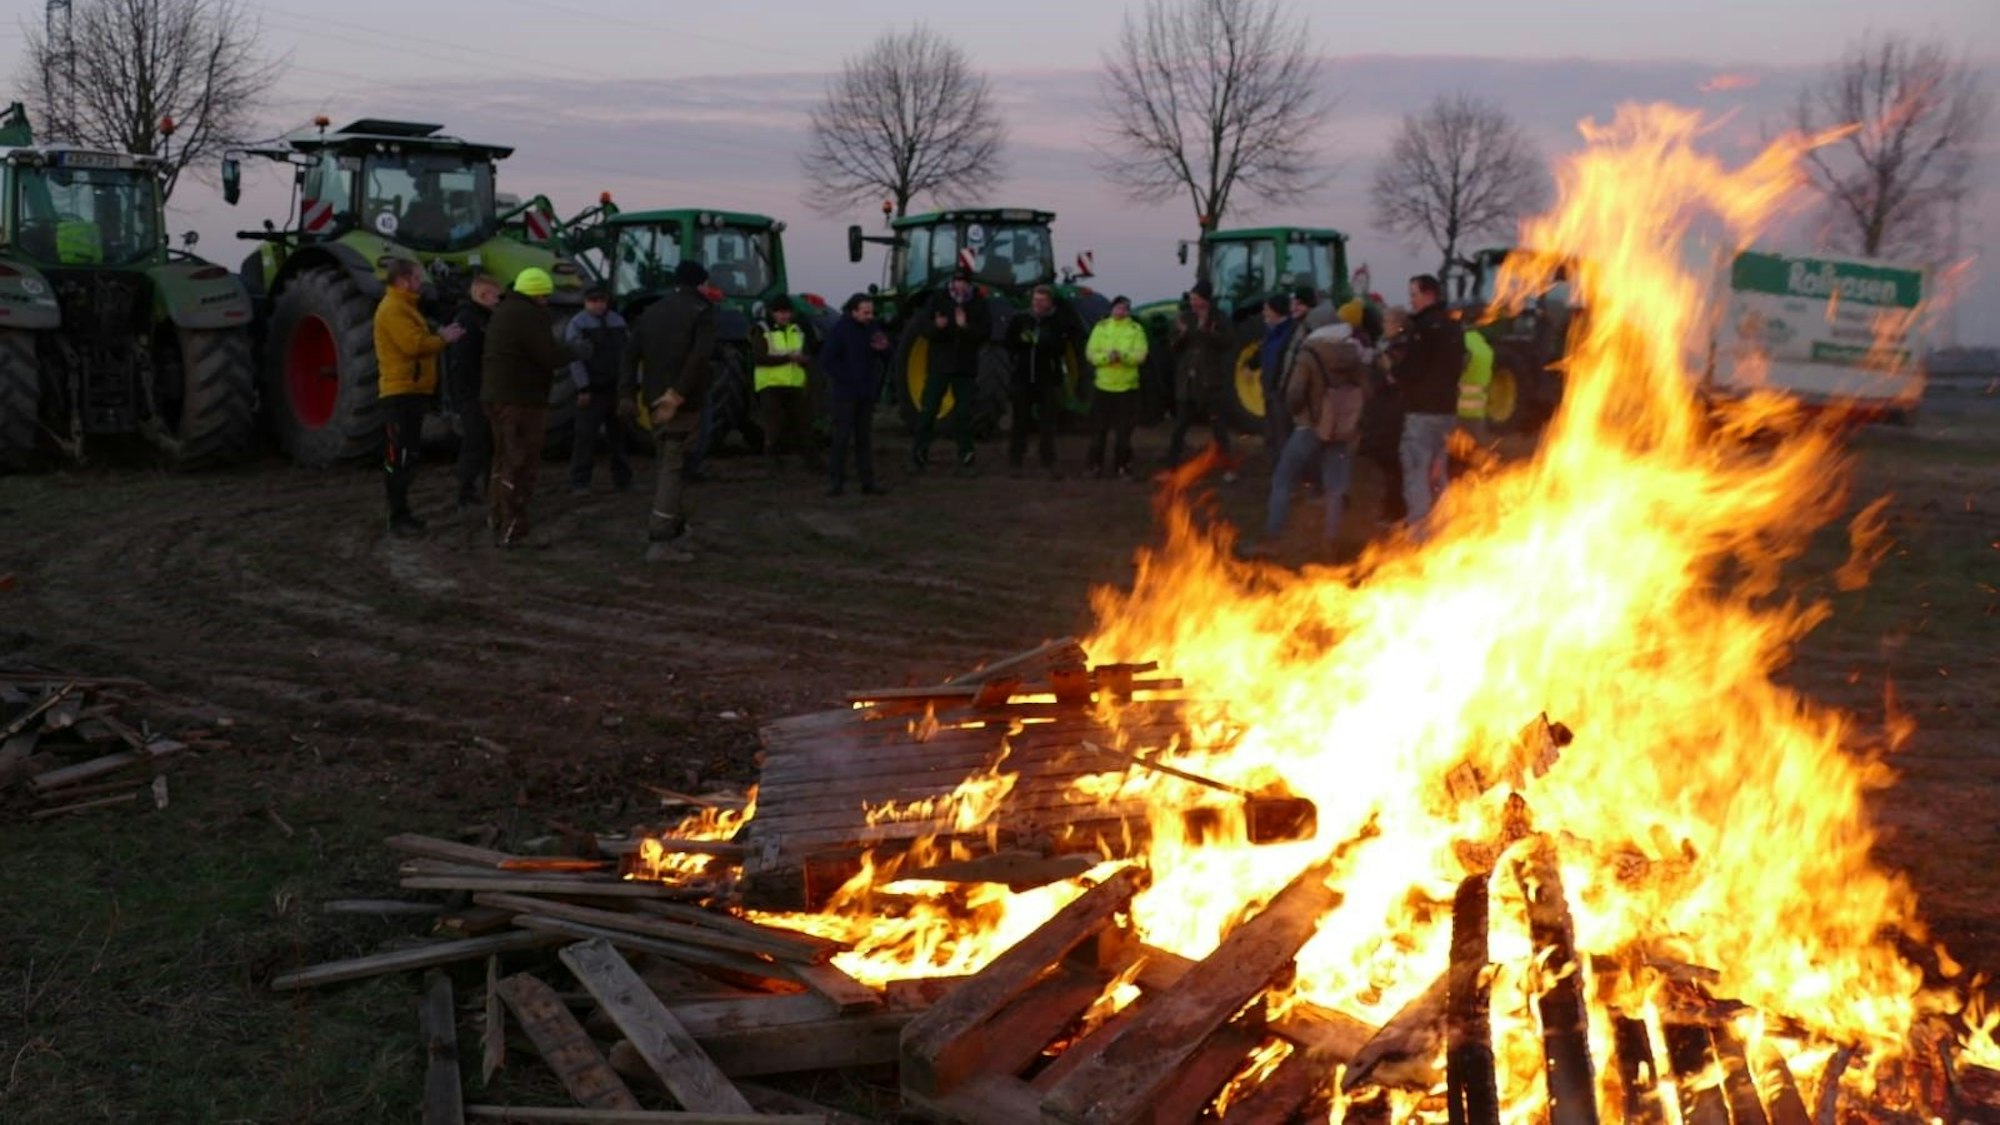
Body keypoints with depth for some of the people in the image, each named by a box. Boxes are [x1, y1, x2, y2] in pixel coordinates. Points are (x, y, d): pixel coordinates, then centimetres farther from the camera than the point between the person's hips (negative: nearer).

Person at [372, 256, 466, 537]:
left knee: (406, 456, 14)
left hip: (410, 390, 11)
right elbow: (414, 345, -23)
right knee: (398, 458, -9)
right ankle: (398, 518, -8)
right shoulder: (393, 308, -14)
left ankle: (402, 513, 20)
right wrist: (443, 339, -9)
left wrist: (440, 336, 6)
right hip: (401, 391, -11)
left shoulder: (403, 307, 21)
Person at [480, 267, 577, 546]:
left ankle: (499, 524, 27)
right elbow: (551, 355, -22)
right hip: (521, 399, -10)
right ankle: (513, 532, -10)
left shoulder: (503, 312, 18)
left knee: (504, 462, 19)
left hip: (496, 395, 10)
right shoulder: (529, 315, -15)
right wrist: (574, 353, -2)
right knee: (521, 466, -8)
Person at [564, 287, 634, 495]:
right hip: (592, 390, -5)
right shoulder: (577, 324, -5)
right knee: (586, 435, -8)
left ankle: (622, 480, 20)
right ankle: (579, 483, -4)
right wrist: (583, 388, -14)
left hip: (616, 389, 5)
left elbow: (626, 353, 13)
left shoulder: (618, 321, 11)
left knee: (618, 434, 11)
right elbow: (575, 358, -10)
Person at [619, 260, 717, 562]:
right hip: (683, 403, -6)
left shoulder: (651, 312, 15)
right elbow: (700, 356, -20)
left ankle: (675, 530, 27)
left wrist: (627, 394, 5)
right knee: (673, 468, -7)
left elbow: (630, 354, 8)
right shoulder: (701, 311, -6)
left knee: (665, 464, 18)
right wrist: (678, 394, -21)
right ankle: (661, 541, -11)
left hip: (655, 401, 7)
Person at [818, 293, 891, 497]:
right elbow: (826, 360, -15)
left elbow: (878, 358, 13)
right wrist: (846, 379, -17)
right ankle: (838, 482, 1)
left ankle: (867, 482, 11)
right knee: (842, 437, -4)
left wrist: (883, 348, -10)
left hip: (866, 393, 6)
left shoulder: (871, 327, 6)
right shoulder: (840, 329, -11)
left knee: (865, 437, 8)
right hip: (845, 393, -6)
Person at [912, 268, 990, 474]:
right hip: (939, 365, -1)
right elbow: (922, 327, -2)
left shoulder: (979, 304, 1)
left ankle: (965, 457, 14)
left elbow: (986, 334, -6)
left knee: (964, 413, 6)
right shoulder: (938, 301, 0)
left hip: (966, 367, 1)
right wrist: (936, 326, -25)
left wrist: (966, 327, -25)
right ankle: (919, 453, 8)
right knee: (929, 410, 1)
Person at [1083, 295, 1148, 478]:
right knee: (1098, 429, 4)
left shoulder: (1136, 329, 2)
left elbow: (1141, 355, -9)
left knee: (1124, 430, 3)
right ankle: (1095, 465, 13)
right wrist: (1106, 357, -21)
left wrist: (1123, 355, -26)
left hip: (1128, 387, -1)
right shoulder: (1101, 327, 5)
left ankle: (1122, 465, 13)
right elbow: (1090, 353, -2)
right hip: (1102, 385, 1)